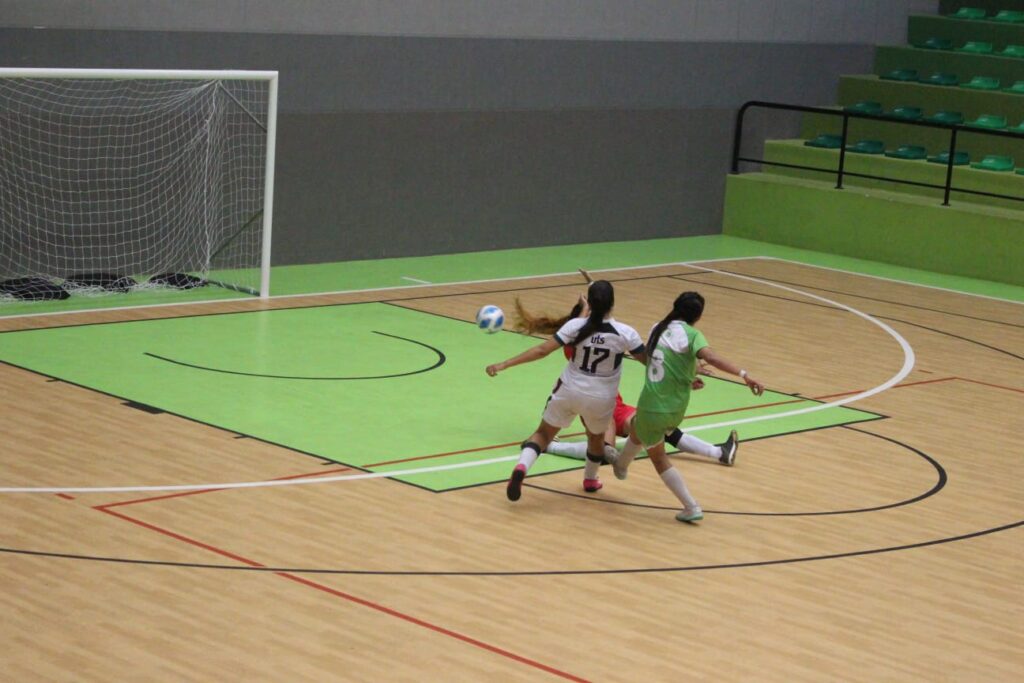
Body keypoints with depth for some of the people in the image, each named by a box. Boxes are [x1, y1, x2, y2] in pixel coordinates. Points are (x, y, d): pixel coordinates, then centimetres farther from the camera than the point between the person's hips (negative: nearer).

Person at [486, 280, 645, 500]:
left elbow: (542, 350, -17)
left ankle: (521, 467, -14)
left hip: (568, 391, 0)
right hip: (600, 399, 0)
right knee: (596, 437, 30)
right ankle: (590, 480, 48)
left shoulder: (575, 326, -14)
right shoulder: (625, 333, -15)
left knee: (543, 433, 12)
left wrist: (504, 364, -14)